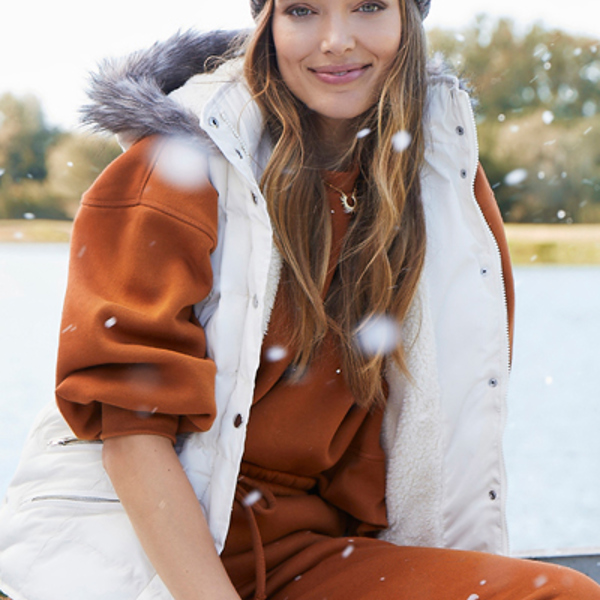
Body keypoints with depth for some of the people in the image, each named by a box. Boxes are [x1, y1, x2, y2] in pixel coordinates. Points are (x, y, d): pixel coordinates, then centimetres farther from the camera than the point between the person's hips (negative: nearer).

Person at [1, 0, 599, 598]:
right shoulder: (184, 159, -7)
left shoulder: (445, 170, 6)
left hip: (307, 546, 4)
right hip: (139, 535, -3)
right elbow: (131, 420, -12)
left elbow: (459, 406, 10)